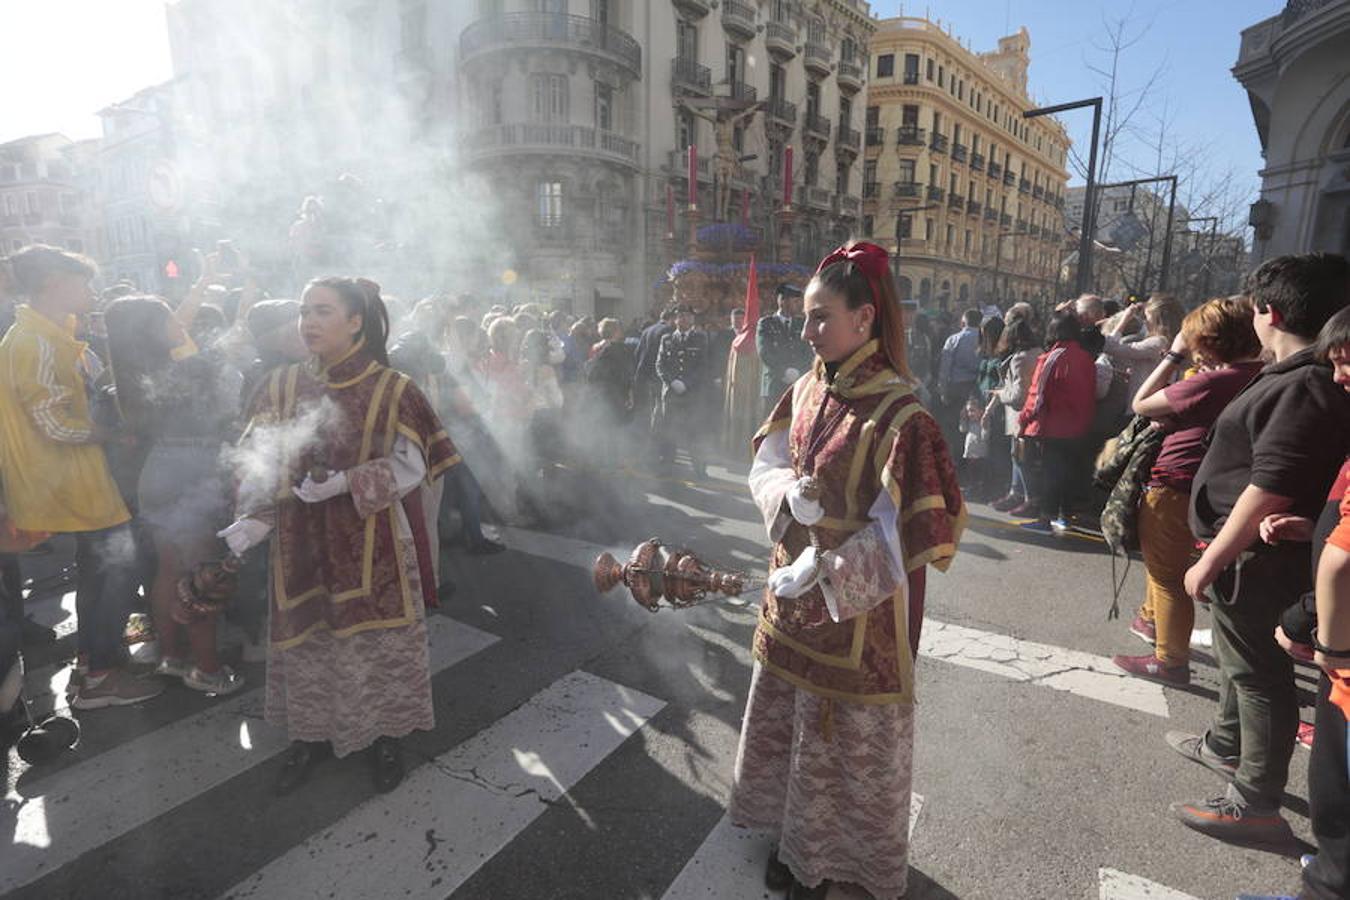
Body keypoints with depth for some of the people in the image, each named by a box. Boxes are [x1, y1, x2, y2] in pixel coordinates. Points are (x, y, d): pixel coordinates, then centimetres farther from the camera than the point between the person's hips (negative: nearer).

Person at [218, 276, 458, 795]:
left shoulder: (391, 390, -6)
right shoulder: (282, 387, 4)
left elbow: (410, 466, -9)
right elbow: (260, 465, 1)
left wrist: (346, 484, -21)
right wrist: (255, 518, -15)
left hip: (373, 544, -3)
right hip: (302, 545, 3)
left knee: (377, 636, 6)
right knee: (307, 639, 12)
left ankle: (383, 734, 28)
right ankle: (311, 733, 35)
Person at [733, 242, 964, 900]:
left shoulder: (898, 414, -22)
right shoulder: (807, 390, -1)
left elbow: (914, 532, -23)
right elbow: (767, 461, 7)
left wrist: (825, 571, -25)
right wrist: (788, 493, -15)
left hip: (856, 607, -7)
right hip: (794, 593, 7)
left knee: (848, 737, 14)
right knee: (785, 717, 23)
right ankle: (796, 836, 49)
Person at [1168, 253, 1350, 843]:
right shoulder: (1301, 377, 8)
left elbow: (1267, 491, -28)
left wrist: (1209, 562, -23)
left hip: (1256, 558, -10)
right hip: (1254, 554, 10)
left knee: (1257, 672, 3)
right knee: (1241, 655, 25)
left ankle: (1256, 804, 18)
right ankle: (1227, 745, 47)